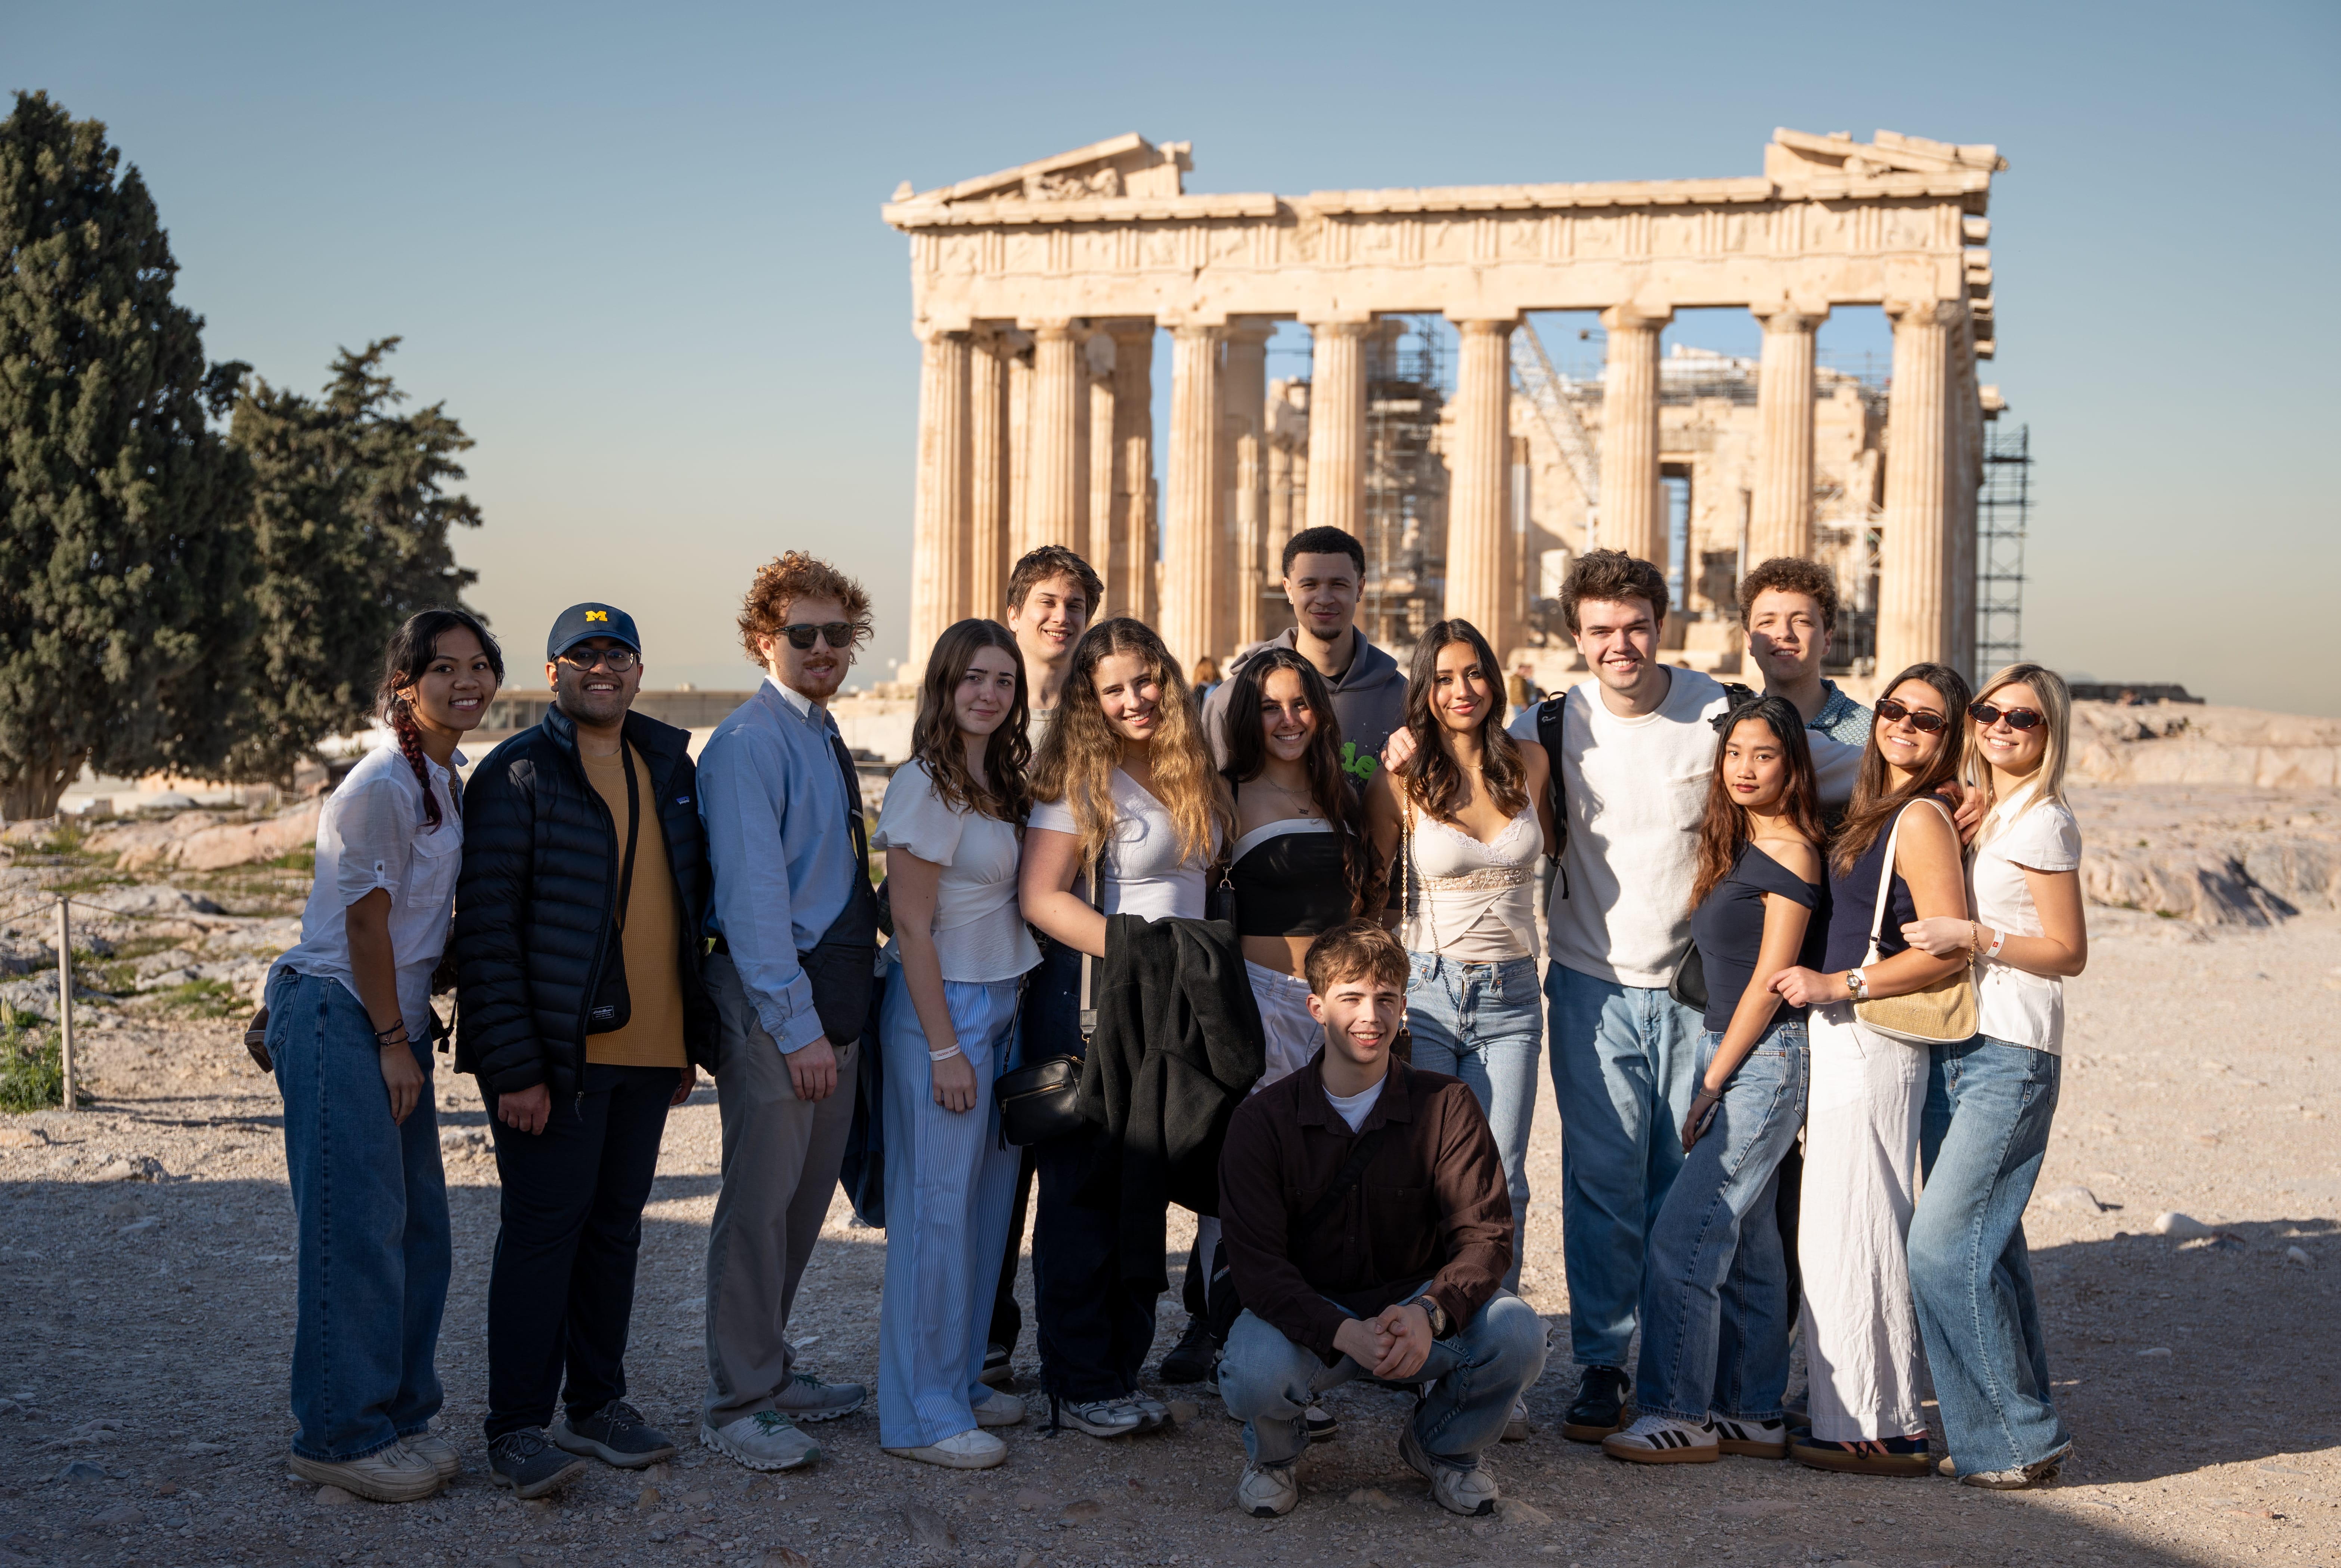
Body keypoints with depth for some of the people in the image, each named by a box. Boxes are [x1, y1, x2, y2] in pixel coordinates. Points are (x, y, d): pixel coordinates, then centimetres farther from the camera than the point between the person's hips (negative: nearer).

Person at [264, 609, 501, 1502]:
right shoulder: (381, 786, -16)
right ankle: (339, 1435, 3)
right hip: (338, 1020, -9)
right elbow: (366, 924, -15)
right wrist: (394, 1043, -10)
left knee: (417, 1225, 11)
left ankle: (400, 1413, 22)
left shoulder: (446, 780, 12)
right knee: (357, 1227, -6)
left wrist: (408, 1036, 14)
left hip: (395, 1025, 9)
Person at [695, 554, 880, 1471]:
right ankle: (738, 1406, 8)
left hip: (835, 1000, 9)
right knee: (762, 1200, -3)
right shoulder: (749, 742, -11)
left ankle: (770, 1372, 29)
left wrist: (840, 1011, 11)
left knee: (806, 1196, 15)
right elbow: (752, 892, -16)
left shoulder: (824, 739, 16)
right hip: (773, 1000, -8)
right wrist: (796, 1025, -18)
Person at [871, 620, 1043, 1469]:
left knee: (987, 1199, 13)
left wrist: (988, 1031, 9)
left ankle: (960, 1376, 25)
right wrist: (944, 1047, -17)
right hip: (945, 1009, -9)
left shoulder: (997, 781, 13)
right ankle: (922, 1414, 4)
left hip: (1000, 1006, 9)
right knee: (937, 1207, -3)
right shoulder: (925, 785, -13)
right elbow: (913, 927, -15)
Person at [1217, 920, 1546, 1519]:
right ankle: (1272, 1453, 6)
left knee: (1517, 1334, -28)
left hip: (1417, 1302, 2)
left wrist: (1430, 1312, -33)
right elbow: (1257, 1263, -16)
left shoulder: (1447, 1106, -5)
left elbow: (1486, 1234, -11)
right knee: (1256, 1371, -36)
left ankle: (1444, 1446, 8)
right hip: (1309, 1313, -2)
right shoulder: (1262, 1122, -9)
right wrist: (1346, 1334, -34)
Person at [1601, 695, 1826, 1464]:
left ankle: (1679, 1417, -4)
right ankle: (1754, 1415, 16)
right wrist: (1714, 1076, 12)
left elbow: (1769, 981, -15)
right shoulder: (1738, 847, 14)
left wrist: (1711, 1084, -12)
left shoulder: (1789, 852, -12)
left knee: (1684, 1236, -10)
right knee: (1745, 1242, 10)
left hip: (1766, 1057, -9)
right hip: (1732, 1052, 9)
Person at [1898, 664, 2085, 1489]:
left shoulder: (2043, 822, -9)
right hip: (1952, 1049, 8)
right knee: (1986, 1244, 10)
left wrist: (1972, 937, -18)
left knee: (1943, 1245, -12)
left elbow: (2068, 951, -10)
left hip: (2010, 1058, -8)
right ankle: (2020, 1429, 19)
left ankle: (2019, 1438, -1)